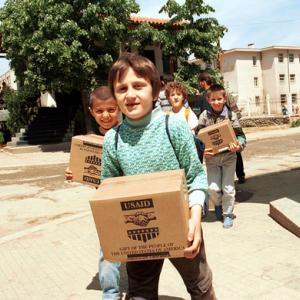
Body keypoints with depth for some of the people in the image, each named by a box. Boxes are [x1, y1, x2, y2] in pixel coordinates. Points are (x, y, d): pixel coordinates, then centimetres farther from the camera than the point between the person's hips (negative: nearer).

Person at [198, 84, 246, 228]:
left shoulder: (231, 115, -4)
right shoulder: (204, 115, -3)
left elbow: (240, 135, -4)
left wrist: (239, 145, -24)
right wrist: (202, 150, -19)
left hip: (228, 156, 0)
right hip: (211, 157, 1)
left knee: (228, 188, 2)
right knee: (213, 188, -1)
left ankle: (228, 214, 21)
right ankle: (218, 205, 32)